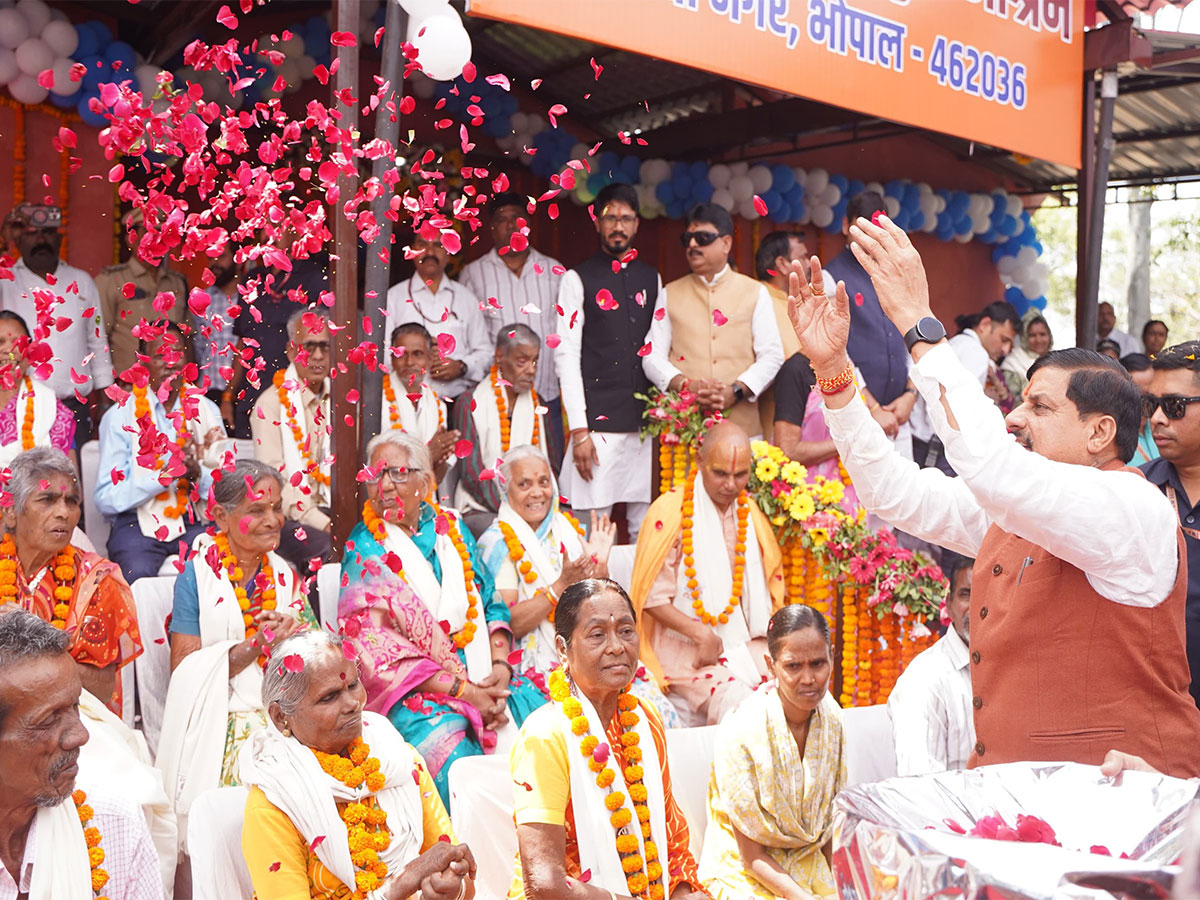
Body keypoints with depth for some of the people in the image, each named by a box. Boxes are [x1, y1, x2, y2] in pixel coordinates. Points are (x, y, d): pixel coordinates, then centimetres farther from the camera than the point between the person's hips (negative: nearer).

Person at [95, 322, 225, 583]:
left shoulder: (206, 410, 12)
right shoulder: (120, 415, 3)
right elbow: (106, 499, -5)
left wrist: (198, 474, -14)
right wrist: (164, 475, -18)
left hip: (195, 522, 2)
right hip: (138, 522, -2)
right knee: (137, 576, -32)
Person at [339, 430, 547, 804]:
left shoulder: (451, 527, 13)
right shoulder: (365, 547, -1)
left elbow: (493, 604, 15)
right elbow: (376, 646, -9)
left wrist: (500, 666, -5)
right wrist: (461, 692, -16)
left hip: (485, 677, 5)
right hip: (416, 690, -4)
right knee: (447, 739, -33)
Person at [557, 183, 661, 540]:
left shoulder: (651, 278, 14)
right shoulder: (578, 279, 1)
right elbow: (566, 355, -5)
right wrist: (579, 430, -11)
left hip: (643, 424, 4)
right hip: (597, 424, -4)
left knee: (644, 528, 8)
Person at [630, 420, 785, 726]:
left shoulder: (751, 513, 11)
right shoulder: (671, 511, -7)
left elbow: (769, 585, 18)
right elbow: (652, 597, -8)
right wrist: (702, 634, -17)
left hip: (746, 643, 6)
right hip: (686, 648, -5)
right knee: (736, 700, -30)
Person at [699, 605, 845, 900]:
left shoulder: (830, 716, -6)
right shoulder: (740, 733, -22)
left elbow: (830, 817, 6)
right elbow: (751, 856, -14)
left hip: (810, 864, 5)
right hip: (745, 874, -4)